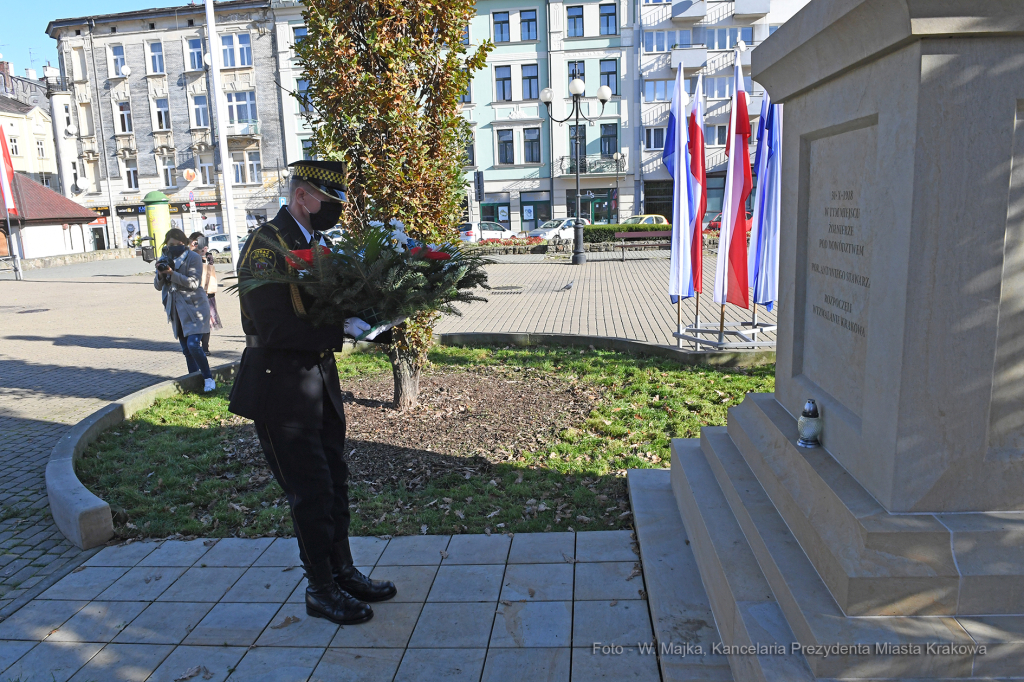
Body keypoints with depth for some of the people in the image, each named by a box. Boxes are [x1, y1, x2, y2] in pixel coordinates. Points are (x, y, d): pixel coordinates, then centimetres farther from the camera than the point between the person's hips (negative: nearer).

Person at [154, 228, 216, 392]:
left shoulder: (193, 258, -7)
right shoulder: (164, 259, 11)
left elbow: (193, 283, -17)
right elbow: (158, 286, 10)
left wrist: (172, 273, -27)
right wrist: (160, 275, -11)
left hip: (194, 307, -6)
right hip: (177, 310, 6)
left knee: (193, 344, -17)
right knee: (186, 348, 11)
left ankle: (209, 378, -4)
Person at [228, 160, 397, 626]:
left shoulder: (317, 243, 10)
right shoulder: (265, 246, -17)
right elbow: (275, 329, -25)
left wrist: (373, 325, -2)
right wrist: (341, 330, -25)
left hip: (320, 381, 8)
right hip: (282, 388, -8)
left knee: (333, 482, 17)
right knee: (310, 491, 2)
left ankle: (343, 572, 32)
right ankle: (321, 590, 20)